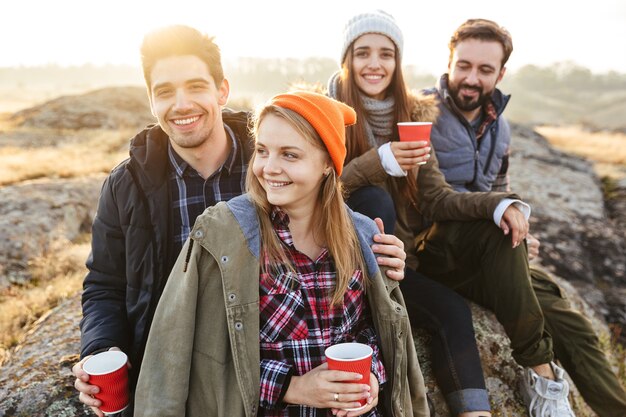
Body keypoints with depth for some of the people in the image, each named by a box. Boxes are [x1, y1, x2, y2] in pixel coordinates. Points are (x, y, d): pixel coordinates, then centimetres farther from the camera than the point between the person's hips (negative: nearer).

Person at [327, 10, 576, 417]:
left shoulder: (412, 112, 4)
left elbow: (434, 197, -1)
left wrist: (499, 203, -18)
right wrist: (379, 162, -31)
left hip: (412, 244, 5)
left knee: (500, 229, -17)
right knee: (447, 314, -27)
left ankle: (540, 366, -9)